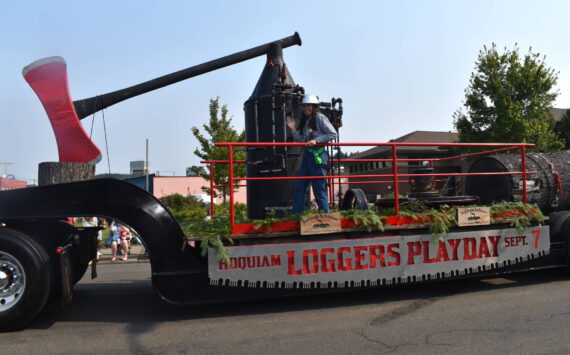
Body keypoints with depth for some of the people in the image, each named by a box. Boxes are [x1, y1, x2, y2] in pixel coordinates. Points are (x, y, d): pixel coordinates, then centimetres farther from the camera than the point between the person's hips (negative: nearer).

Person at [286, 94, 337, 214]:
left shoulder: (320, 118, -4)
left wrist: (316, 140, -16)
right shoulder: (305, 121, 19)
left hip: (318, 155, -8)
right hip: (307, 155, 8)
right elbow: (300, 140, 17)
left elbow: (333, 134, -9)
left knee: (319, 188, -5)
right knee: (299, 187, 6)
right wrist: (293, 128, 7)